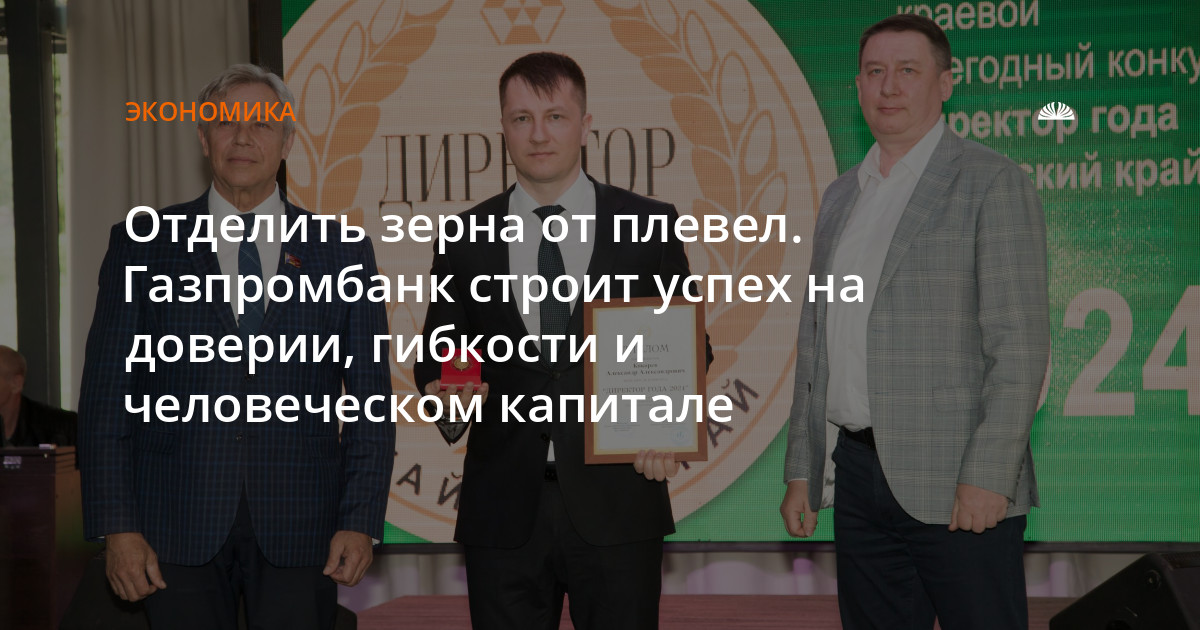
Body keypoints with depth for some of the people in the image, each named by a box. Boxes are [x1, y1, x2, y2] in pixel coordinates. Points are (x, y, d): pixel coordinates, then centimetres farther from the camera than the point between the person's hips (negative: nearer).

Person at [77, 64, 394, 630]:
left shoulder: (341, 252, 7)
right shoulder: (142, 244, 5)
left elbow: (369, 399, 5)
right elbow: (106, 393, 2)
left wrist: (360, 521, -4)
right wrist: (117, 527, -5)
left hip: (299, 531, 0)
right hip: (179, 529, 0)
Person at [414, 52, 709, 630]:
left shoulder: (649, 225, 4)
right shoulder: (466, 237, 7)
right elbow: (434, 355, 13)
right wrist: (447, 397, -10)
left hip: (617, 501, -1)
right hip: (504, 509, 1)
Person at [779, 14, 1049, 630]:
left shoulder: (992, 182, -5)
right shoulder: (841, 196, 15)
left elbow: (1020, 342, -11)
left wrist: (987, 477, -17)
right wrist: (800, 470, 14)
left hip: (959, 486, -6)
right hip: (859, 473, 6)